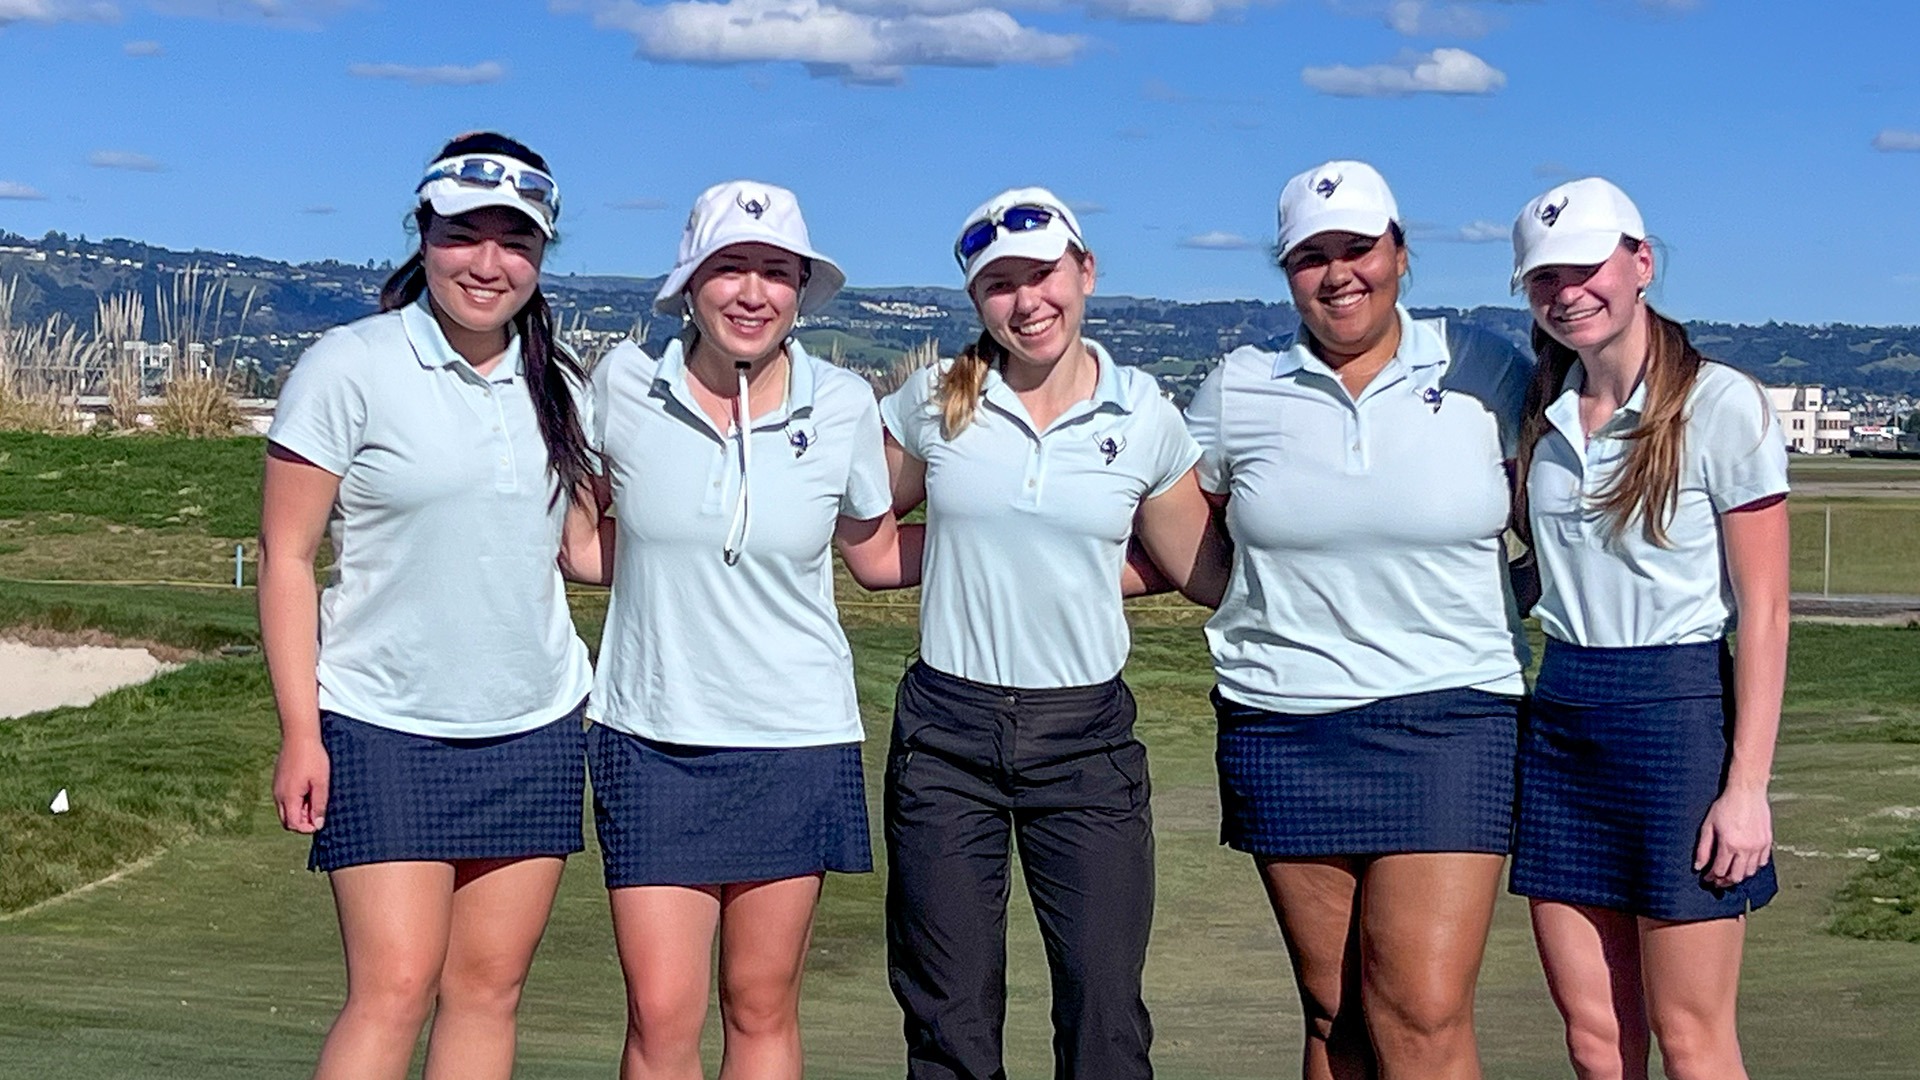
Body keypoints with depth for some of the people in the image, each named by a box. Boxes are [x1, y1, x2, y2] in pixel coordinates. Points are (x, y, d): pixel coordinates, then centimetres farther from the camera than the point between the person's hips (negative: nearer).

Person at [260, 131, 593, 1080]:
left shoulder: (557, 386, 9)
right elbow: (286, 554, -7)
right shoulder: (350, 368, -6)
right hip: (386, 730, -4)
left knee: (488, 987, 6)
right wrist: (300, 732, -11)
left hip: (535, 730, 5)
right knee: (394, 988, -10)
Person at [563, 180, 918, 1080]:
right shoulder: (624, 384, -4)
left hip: (795, 742, 1)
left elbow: (877, 556, 11)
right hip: (651, 739, 0)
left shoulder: (842, 405, -3)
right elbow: (584, 545, 11)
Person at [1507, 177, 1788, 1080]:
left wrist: (1747, 786, -13)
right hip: (1560, 718, 6)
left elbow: (1764, 610, -8)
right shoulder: (1542, 416, 10)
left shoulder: (1720, 406, -7)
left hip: (1678, 710, -5)